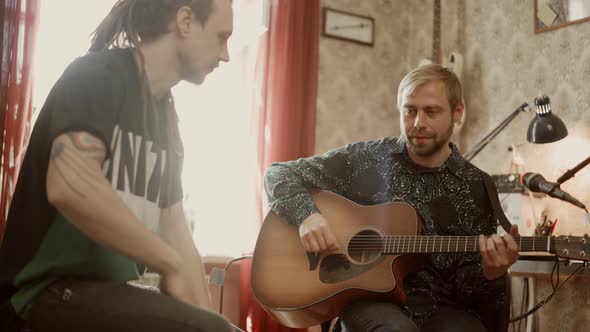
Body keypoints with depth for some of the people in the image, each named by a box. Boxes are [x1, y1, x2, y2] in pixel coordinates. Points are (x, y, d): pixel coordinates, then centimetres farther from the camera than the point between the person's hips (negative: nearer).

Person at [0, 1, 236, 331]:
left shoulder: (167, 121, 14)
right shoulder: (98, 75, -10)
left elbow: (176, 233, 10)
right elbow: (69, 185, -27)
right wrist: (172, 264, -19)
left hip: (113, 289, 8)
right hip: (50, 289, -8)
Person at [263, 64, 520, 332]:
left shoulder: (475, 188, 4)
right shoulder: (366, 159, 1)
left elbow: (464, 281, 5)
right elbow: (279, 174, 4)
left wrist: (490, 274, -18)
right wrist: (306, 214, -15)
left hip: (441, 306, 2)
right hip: (367, 296, -2)